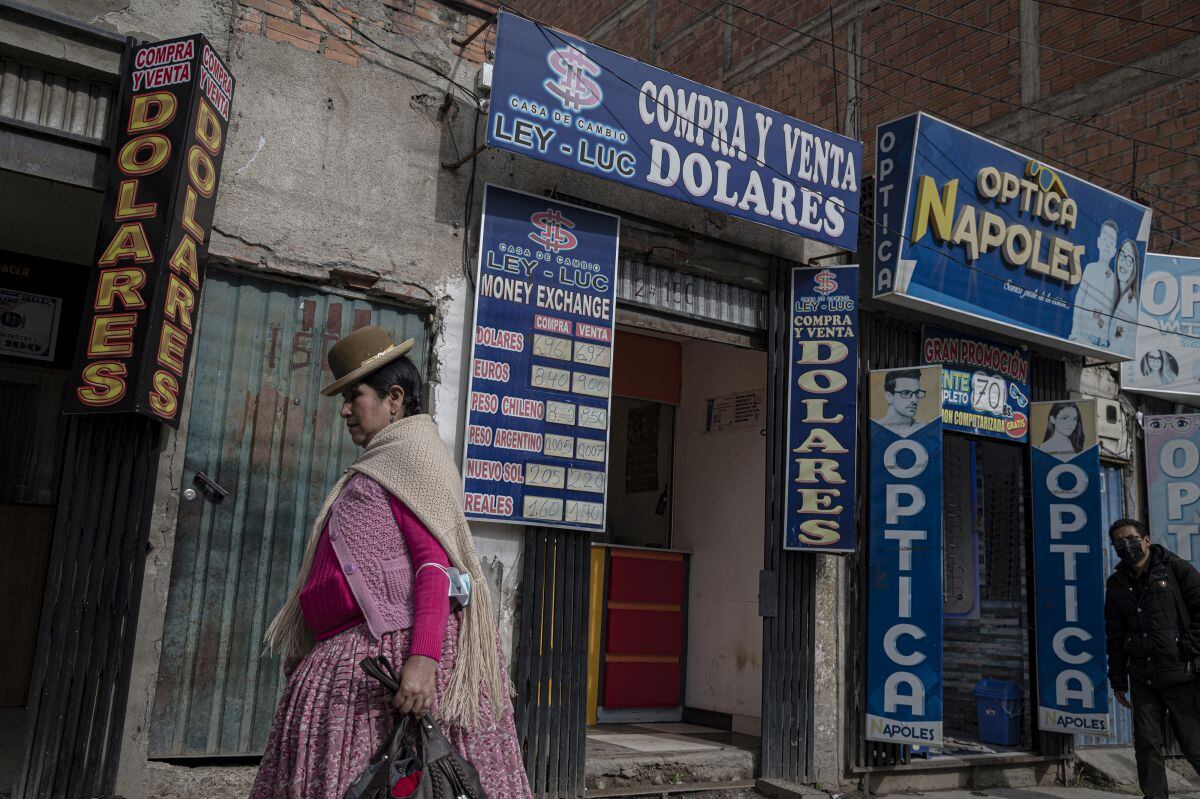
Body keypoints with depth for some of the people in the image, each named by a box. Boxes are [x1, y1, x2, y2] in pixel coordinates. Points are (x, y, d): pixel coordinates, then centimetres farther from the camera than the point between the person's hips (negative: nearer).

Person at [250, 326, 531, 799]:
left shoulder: (416, 456, -6)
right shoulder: (376, 469, 23)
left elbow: (434, 565, -17)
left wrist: (422, 659, -28)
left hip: (390, 647, -9)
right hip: (351, 649, 9)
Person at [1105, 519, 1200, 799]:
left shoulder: (1175, 569, -3)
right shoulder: (1116, 584, 10)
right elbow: (1115, 636, 13)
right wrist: (1118, 680, 11)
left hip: (1178, 673, -4)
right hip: (1142, 678, 4)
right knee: (1146, 745, 5)